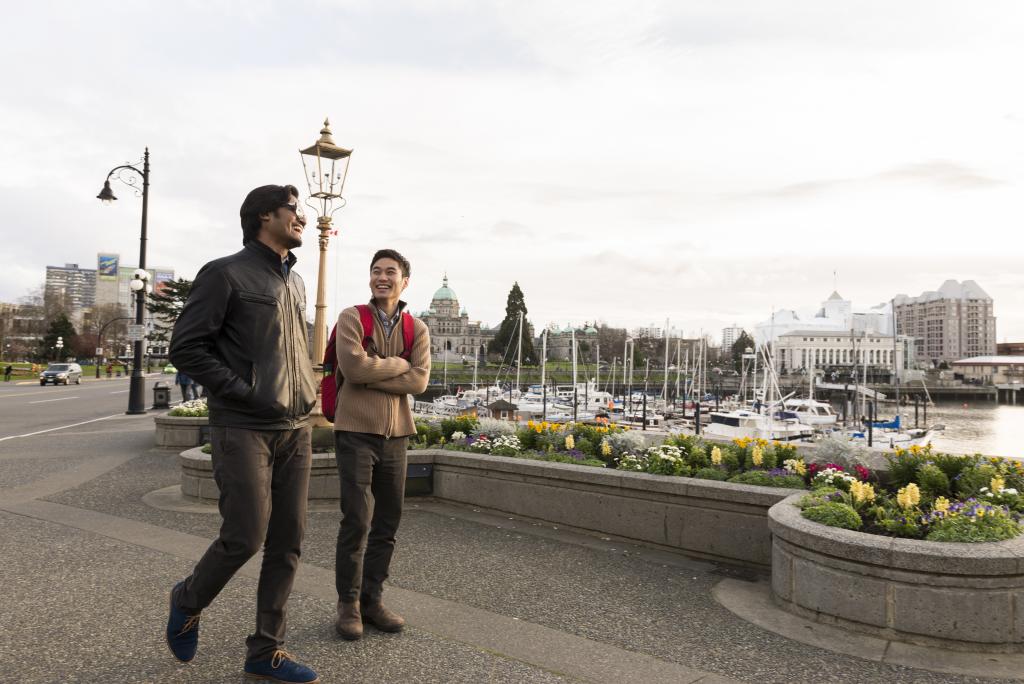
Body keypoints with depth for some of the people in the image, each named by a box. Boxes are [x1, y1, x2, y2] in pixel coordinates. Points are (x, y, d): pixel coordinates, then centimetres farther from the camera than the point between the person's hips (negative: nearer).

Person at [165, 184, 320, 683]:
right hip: (244, 430, -6)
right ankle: (188, 601, 26)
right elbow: (185, 348, -9)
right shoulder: (226, 274, -5)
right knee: (245, 537, -5)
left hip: (296, 430, 7)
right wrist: (246, 394, -14)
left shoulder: (295, 282, 16)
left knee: (287, 543, 6)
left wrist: (306, 396, 9)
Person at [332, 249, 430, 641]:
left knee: (387, 522, 8)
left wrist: (370, 375, -12)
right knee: (357, 520, -5)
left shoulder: (417, 329, 7)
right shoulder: (351, 318, -1)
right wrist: (399, 364, -7)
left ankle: (371, 600, 21)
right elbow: (352, 366, -18)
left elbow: (419, 381, -6)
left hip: (395, 435, 4)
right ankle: (348, 604, 11)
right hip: (356, 432, -4)